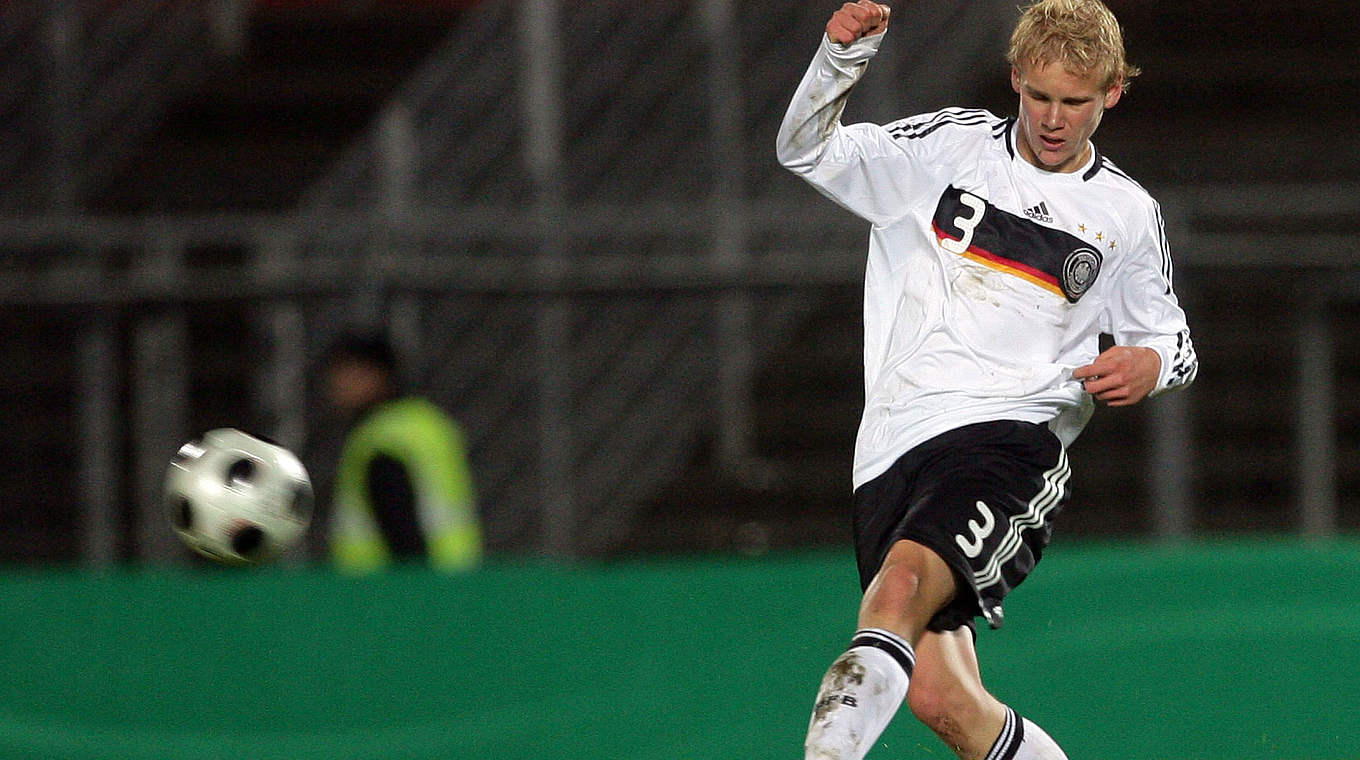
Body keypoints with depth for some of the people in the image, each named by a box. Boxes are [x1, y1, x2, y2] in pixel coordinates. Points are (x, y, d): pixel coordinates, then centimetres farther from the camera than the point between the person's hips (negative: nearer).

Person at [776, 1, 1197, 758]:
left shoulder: (1129, 215, 12)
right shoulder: (953, 145, 12)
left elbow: (1172, 338, 24)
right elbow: (808, 150, 10)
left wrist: (1150, 363, -1)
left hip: (1009, 434, -3)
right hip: (895, 450, 3)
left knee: (900, 584, -33)